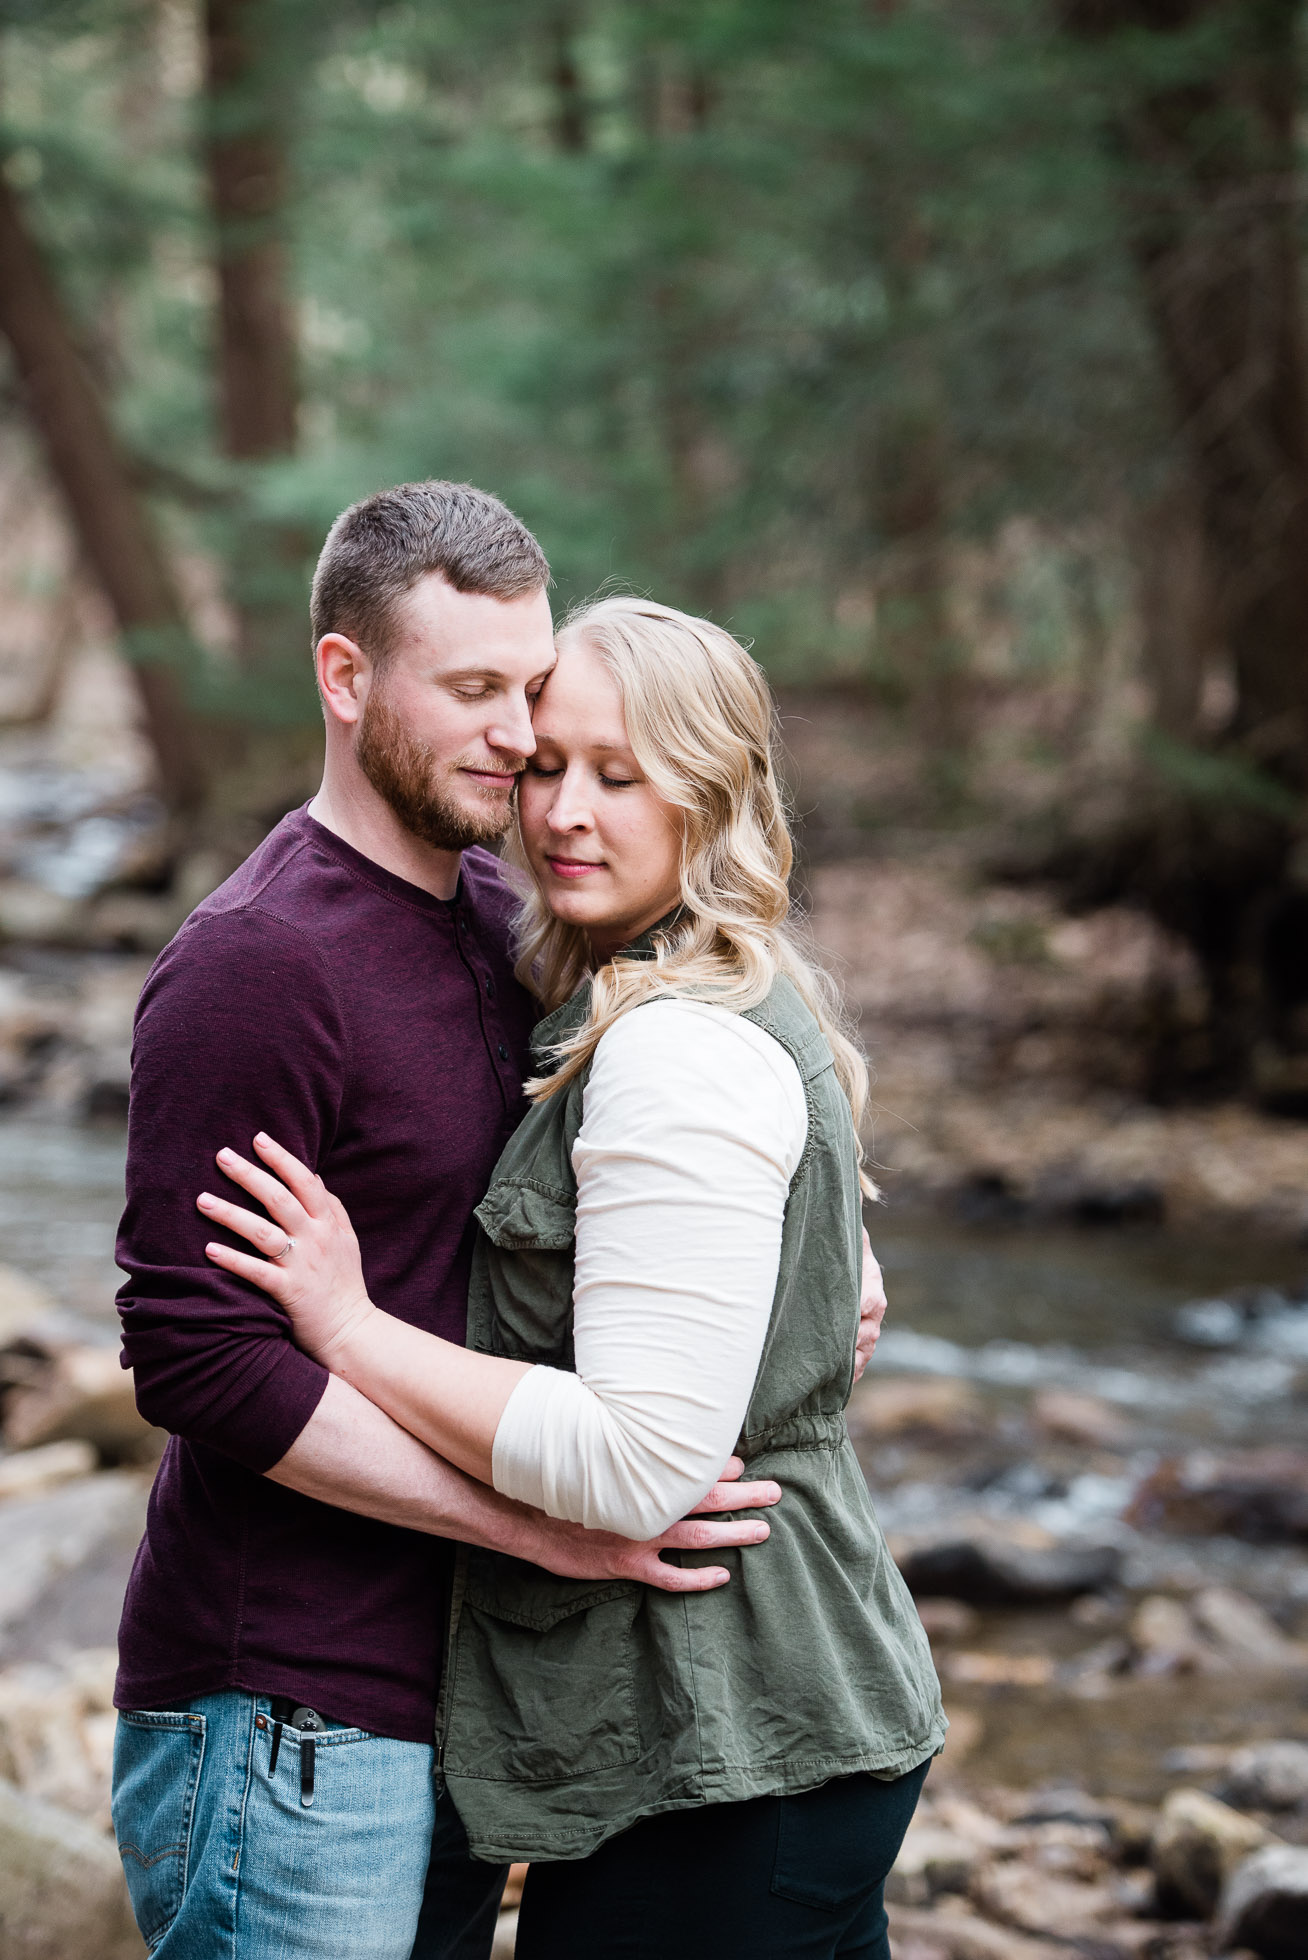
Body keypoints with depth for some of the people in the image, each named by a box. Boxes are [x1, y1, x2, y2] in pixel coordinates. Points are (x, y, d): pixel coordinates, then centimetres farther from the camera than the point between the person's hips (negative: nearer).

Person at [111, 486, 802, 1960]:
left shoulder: (498, 917, 11)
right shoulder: (247, 968, -16)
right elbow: (200, 1356, -21)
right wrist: (546, 1523, -22)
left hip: (456, 1697, 8)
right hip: (284, 1728, -8)